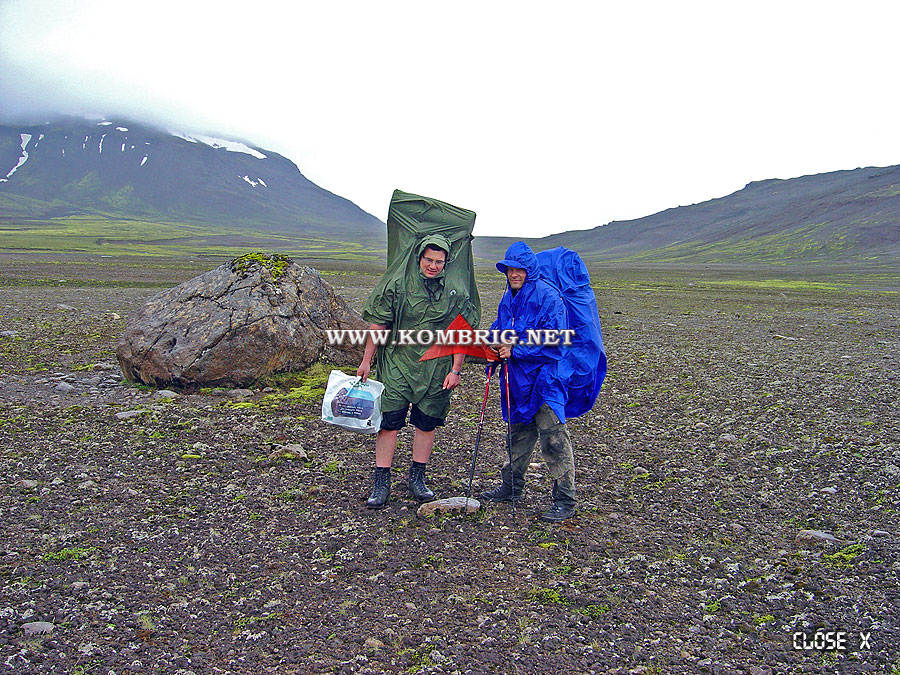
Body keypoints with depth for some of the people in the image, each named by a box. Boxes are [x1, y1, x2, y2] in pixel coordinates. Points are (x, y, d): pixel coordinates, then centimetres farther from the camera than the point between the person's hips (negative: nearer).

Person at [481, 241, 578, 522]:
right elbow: (499, 329, 25)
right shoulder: (509, 298, 13)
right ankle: (511, 486, 32)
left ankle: (565, 501, -1)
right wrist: (495, 345, 2)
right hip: (516, 376, 8)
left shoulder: (547, 296, -13)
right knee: (519, 431, 18)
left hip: (544, 375, -8)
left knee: (552, 434, -8)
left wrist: (516, 349, -19)